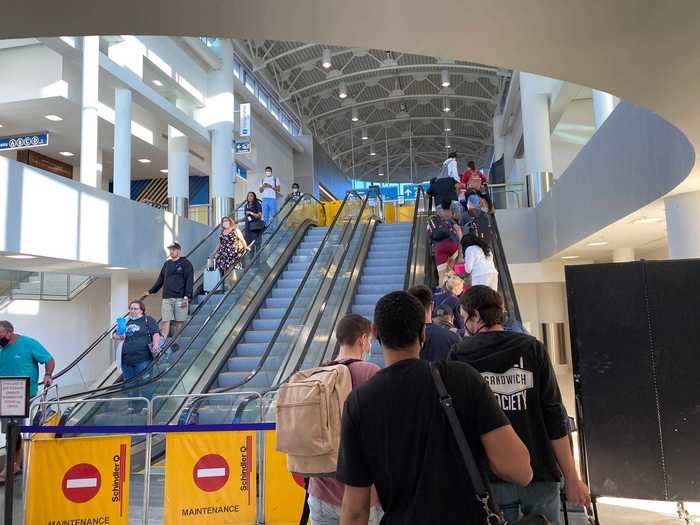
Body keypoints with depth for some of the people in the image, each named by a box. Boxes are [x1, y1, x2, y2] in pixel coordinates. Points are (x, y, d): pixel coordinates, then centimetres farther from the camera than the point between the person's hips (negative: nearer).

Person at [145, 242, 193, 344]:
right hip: (167, 297, 4)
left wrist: (186, 297, -14)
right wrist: (150, 291, 26)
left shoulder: (186, 263, 1)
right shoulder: (167, 264, 16)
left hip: (180, 298, -4)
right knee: (165, 321, -5)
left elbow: (189, 281, -6)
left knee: (179, 321, 1)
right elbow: (160, 280, 25)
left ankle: (174, 342, 13)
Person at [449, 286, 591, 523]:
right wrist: (572, 478, 0)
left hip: (491, 479, 0)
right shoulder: (532, 347, -4)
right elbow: (555, 416, -6)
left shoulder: (459, 355, -5)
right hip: (540, 476, 1)